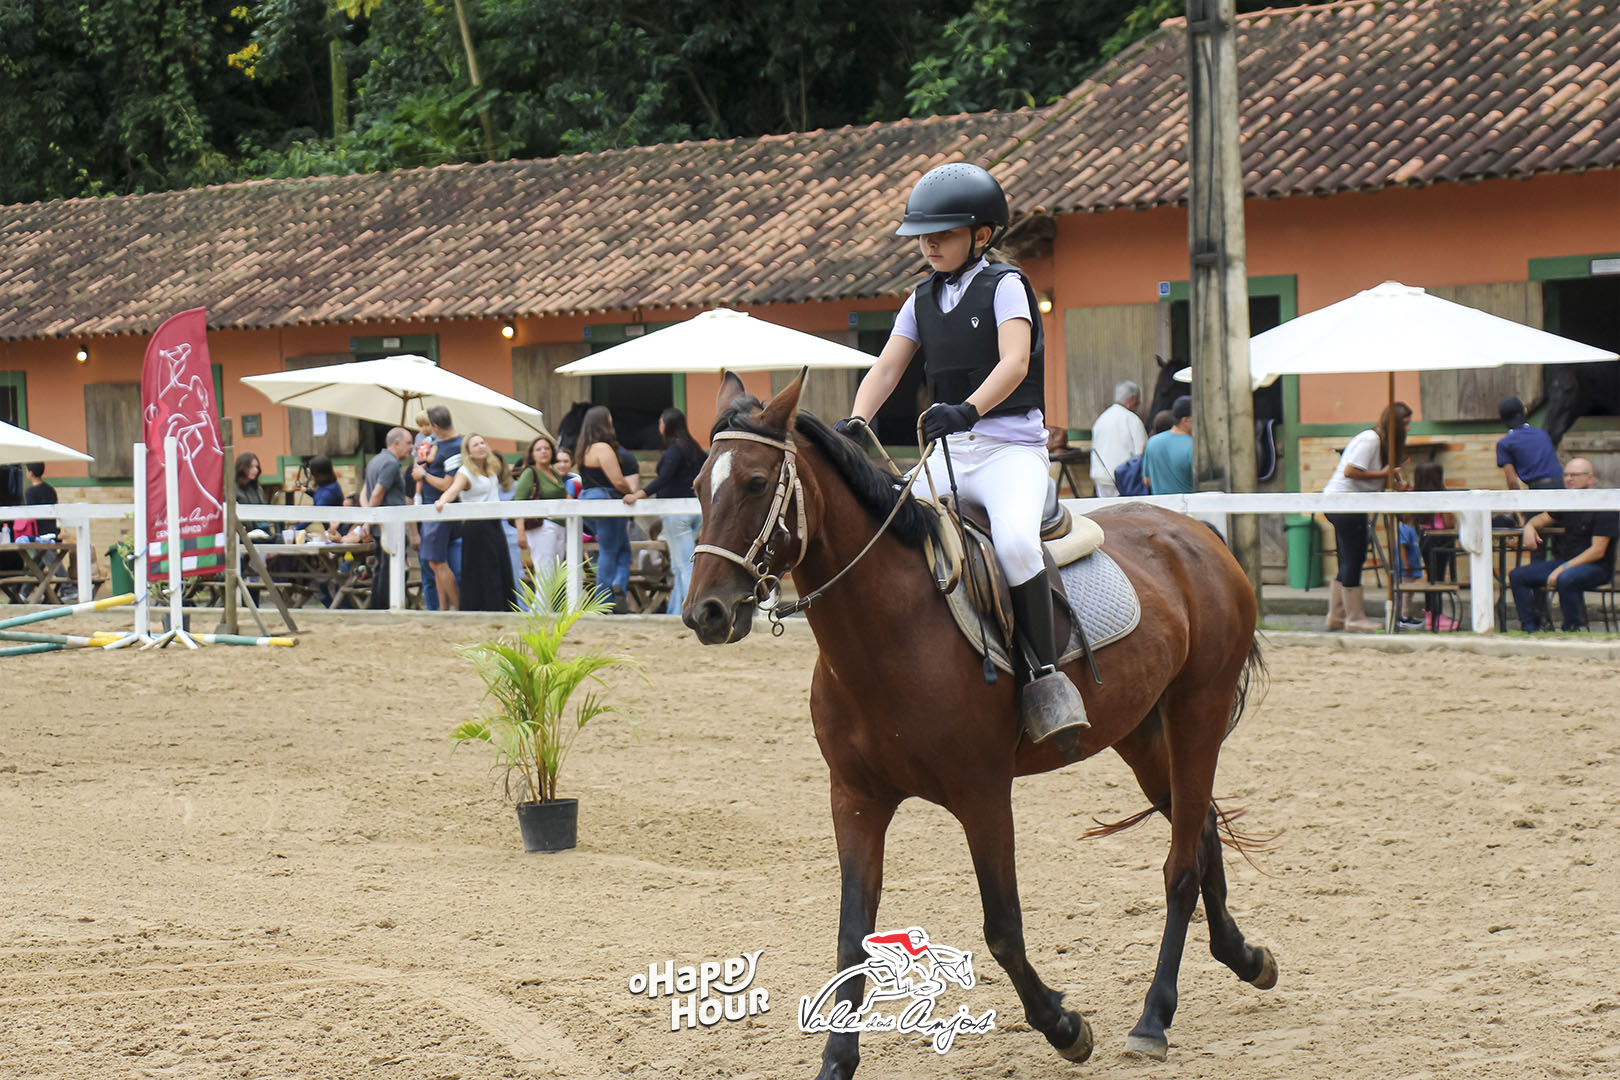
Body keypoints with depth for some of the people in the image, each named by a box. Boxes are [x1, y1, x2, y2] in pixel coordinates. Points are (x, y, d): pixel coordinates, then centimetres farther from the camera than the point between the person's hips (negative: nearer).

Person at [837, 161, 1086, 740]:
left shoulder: (1004, 286, -3)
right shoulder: (923, 300, 15)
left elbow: (1015, 361, -19)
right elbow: (887, 368, 7)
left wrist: (968, 408, -37)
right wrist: (856, 422, -14)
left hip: (1012, 447, -7)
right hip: (946, 452, 7)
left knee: (1014, 541, -33)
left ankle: (1045, 677, -24)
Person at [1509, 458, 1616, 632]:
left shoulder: (1604, 507, -14)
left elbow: (1597, 551, -19)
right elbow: (1542, 519, 26)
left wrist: (1564, 568, -25)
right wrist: (1530, 527, -1)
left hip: (1596, 566, -8)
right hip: (1566, 562, 8)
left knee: (1565, 579, -40)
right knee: (1517, 576, -6)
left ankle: (1572, 629, -21)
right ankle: (1530, 627, -3)